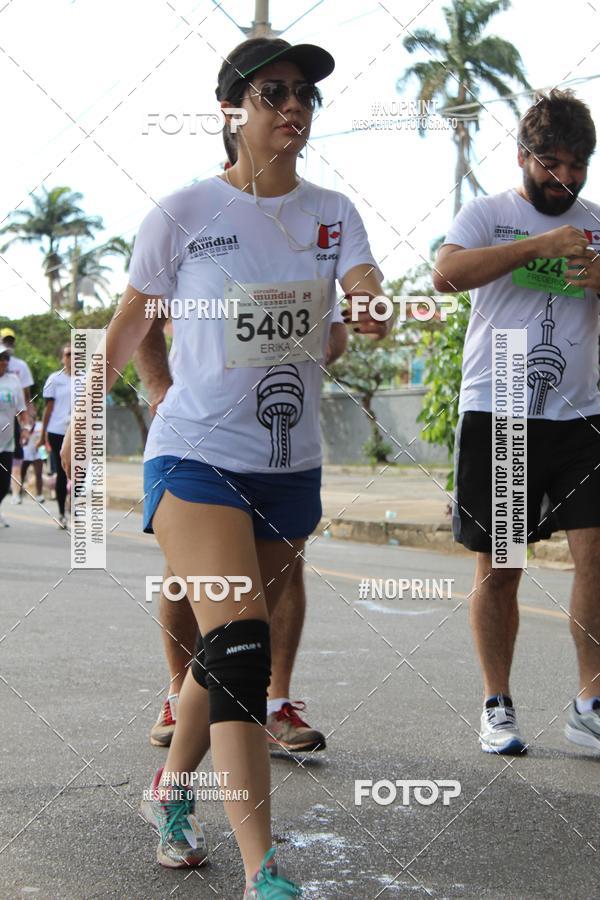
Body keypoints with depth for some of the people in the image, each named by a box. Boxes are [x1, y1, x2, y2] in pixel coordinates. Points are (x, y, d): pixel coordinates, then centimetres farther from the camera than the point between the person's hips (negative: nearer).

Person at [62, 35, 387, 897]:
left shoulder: (333, 214, 6)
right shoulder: (184, 214, -4)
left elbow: (370, 295, -10)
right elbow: (129, 324, 5)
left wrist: (379, 316, -33)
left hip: (291, 466, 5)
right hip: (196, 454, -5)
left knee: (232, 648, 15)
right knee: (237, 643, -20)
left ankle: (172, 788, 40)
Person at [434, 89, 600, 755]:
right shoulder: (488, 214, 4)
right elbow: (445, 275, -14)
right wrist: (539, 244, -19)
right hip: (495, 412, -2)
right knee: (497, 568, 4)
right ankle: (497, 706, 16)